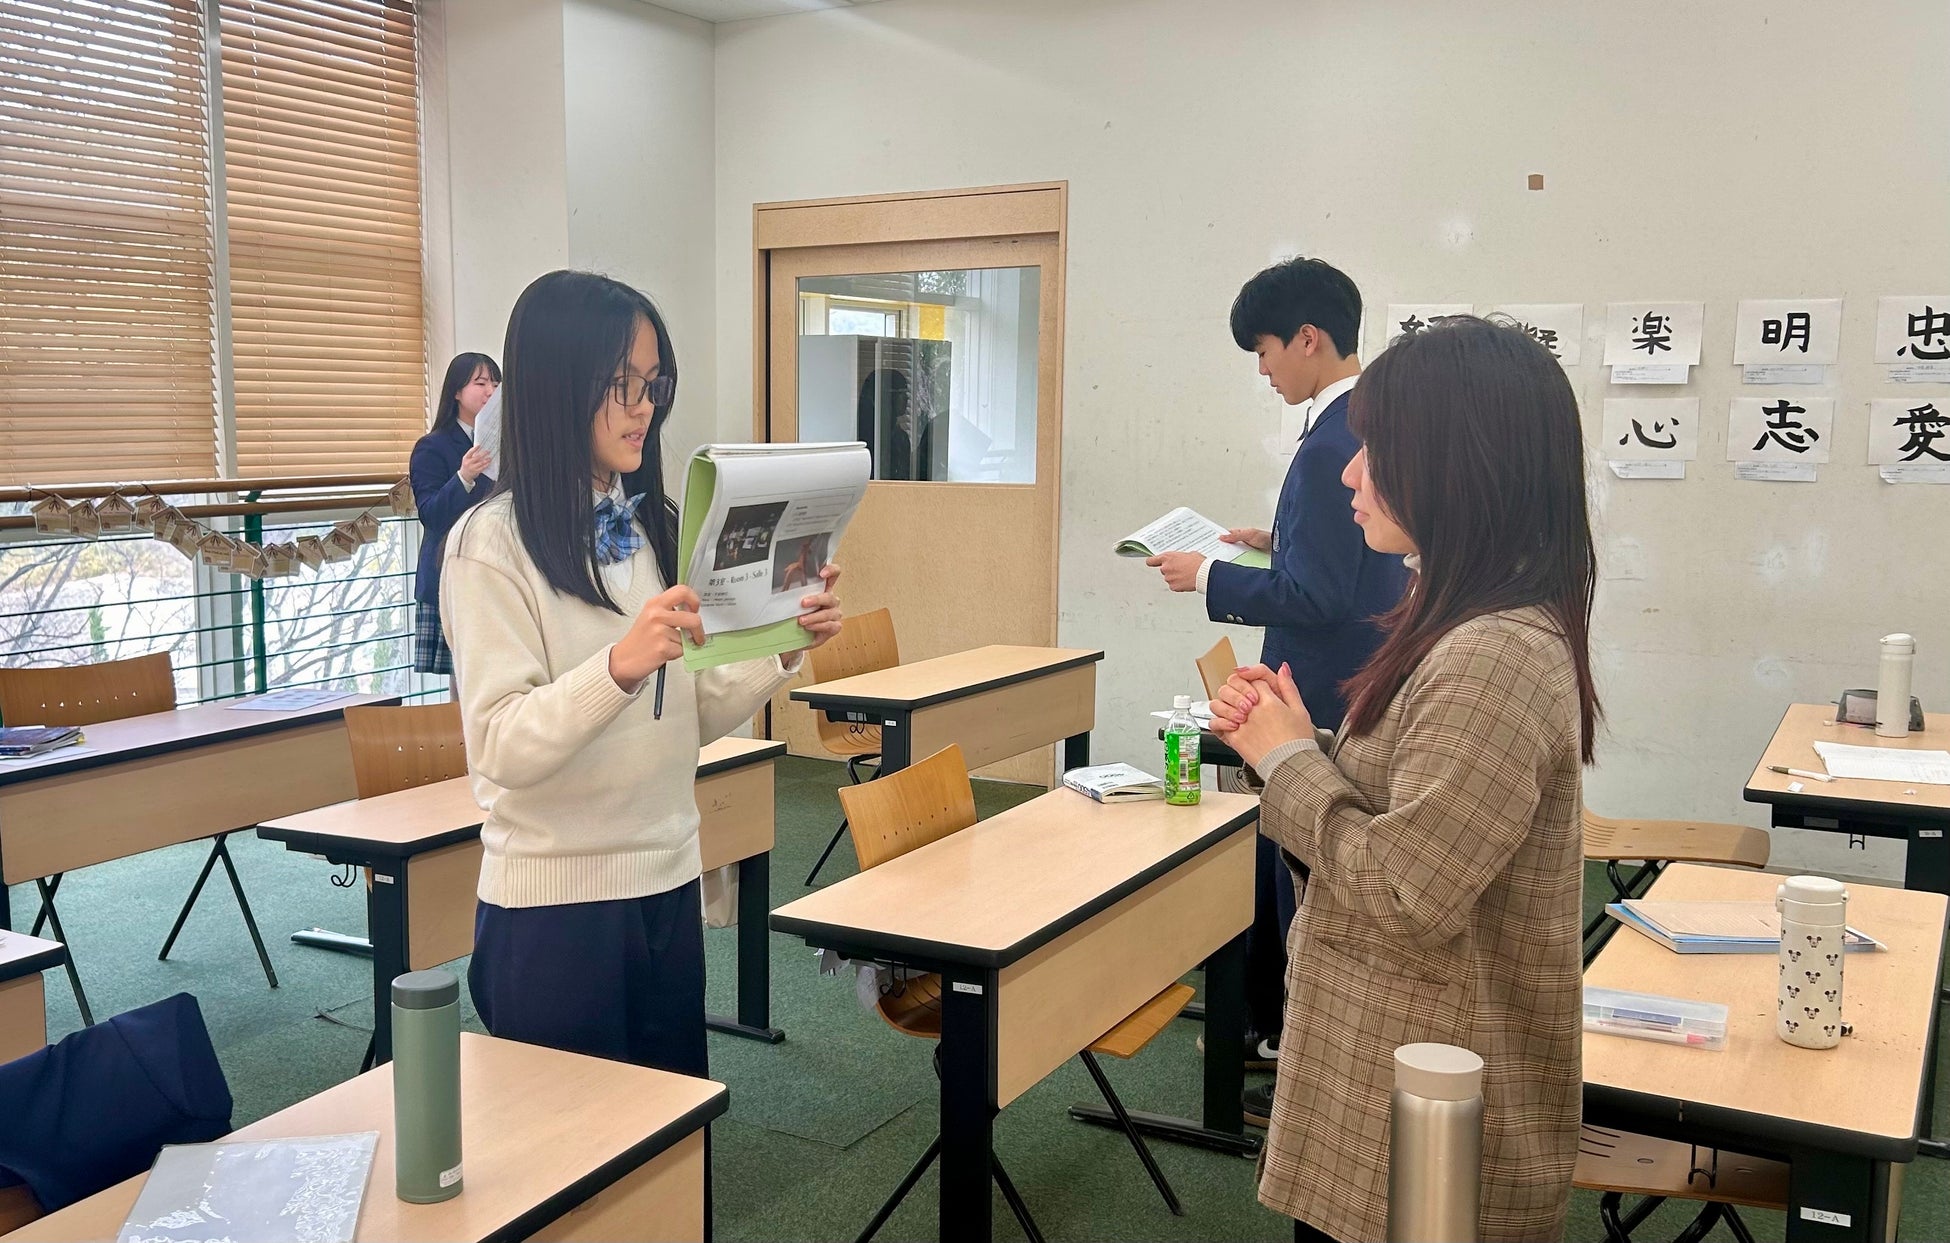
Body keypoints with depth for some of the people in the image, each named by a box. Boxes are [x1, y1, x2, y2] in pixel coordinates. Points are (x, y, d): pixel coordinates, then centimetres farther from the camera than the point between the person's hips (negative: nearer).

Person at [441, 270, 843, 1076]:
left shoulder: (656, 530, 7)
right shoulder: (493, 543, -12)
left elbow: (696, 720, 8)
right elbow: (501, 747, -20)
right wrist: (619, 666, -35)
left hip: (667, 886, 6)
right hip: (553, 902, -6)